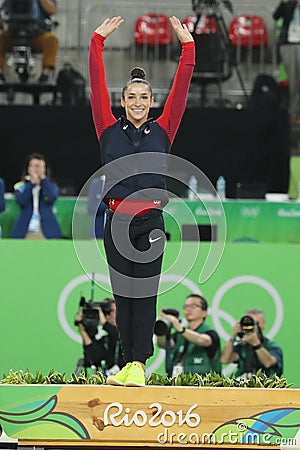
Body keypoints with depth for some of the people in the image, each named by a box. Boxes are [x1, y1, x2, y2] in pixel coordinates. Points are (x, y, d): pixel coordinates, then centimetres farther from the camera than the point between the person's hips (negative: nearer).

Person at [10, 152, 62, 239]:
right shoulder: (20, 186, 10)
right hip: (25, 232, 0)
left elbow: (52, 198, -11)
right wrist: (32, 182, -11)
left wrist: (43, 177, -11)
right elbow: (21, 201, -9)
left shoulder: (51, 186, 11)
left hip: (47, 232, 0)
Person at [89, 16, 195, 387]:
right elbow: (97, 84, 3)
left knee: (145, 294, -3)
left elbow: (181, 87, 4)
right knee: (123, 296, 4)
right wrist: (98, 41, -1)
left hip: (151, 220, -1)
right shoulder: (109, 129, 7)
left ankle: (139, 364, -6)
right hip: (117, 220, 1)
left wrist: (187, 45, -2)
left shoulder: (162, 131, 8)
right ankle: (128, 364, 9)